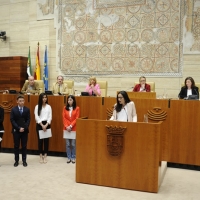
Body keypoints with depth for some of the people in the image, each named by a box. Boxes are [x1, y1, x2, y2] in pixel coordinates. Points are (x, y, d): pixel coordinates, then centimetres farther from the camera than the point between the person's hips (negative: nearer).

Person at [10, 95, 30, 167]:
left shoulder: (27, 109, 2)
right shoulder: (13, 109, -1)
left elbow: (28, 120, -1)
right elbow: (12, 120, -6)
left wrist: (24, 128, -14)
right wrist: (18, 128, -15)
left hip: (25, 130, 1)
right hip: (16, 131, 0)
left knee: (24, 146, 5)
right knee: (16, 146, 6)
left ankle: (24, 160, 15)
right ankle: (16, 160, 16)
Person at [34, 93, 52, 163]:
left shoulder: (49, 106, 5)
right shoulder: (37, 106, 0)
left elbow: (50, 117, 1)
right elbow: (36, 117, -5)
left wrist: (46, 125, -12)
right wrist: (42, 125, -13)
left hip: (47, 124, 1)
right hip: (39, 124, -1)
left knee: (46, 140, 3)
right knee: (40, 140, 2)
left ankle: (45, 156, 12)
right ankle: (41, 156, 13)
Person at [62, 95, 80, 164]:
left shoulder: (77, 108, -1)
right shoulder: (65, 108, 6)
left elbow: (76, 118, -5)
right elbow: (64, 118, 2)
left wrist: (71, 126, -13)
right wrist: (66, 126, -10)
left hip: (74, 128, -2)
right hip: (66, 128, 2)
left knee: (73, 144, 2)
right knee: (67, 144, 5)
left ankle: (73, 157, 14)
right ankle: (69, 157, 15)